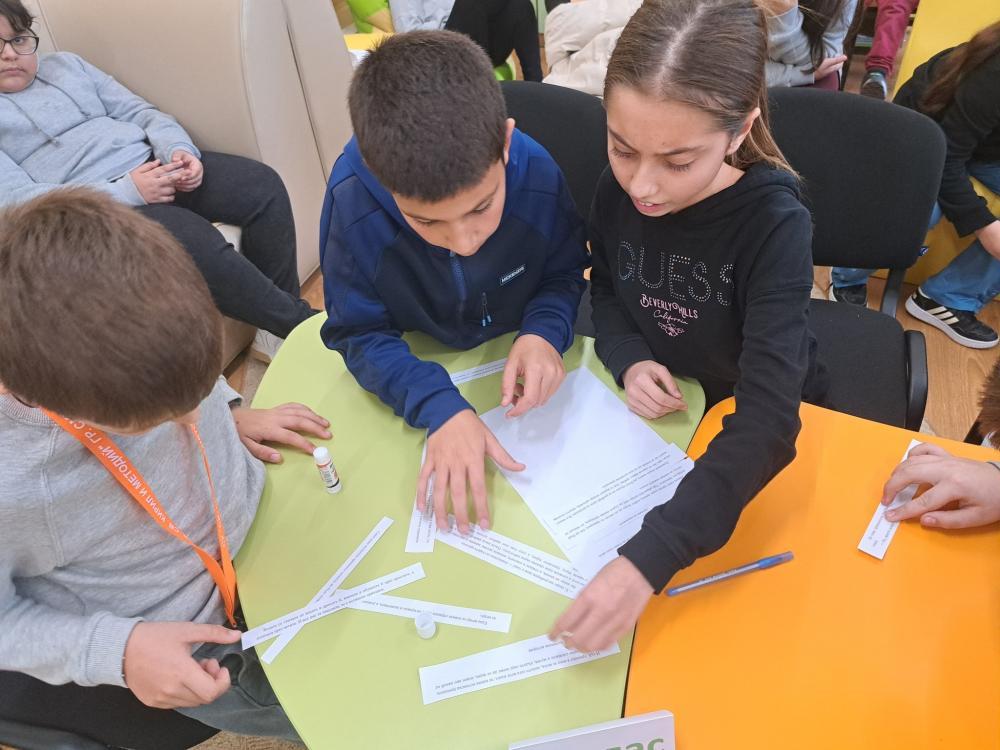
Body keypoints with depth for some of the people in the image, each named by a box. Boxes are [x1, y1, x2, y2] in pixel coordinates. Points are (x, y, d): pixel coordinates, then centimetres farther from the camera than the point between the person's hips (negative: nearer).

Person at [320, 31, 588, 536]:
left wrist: (545, 332, -31)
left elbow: (564, 275, -9)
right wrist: (440, 407, -37)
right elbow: (359, 334, -21)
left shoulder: (539, 176, -26)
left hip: (518, 356, 2)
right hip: (420, 368, -1)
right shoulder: (354, 206, -30)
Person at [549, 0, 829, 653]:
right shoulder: (619, 186, -18)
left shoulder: (775, 225, -32)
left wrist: (650, 556, -51)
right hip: (656, 399, 4)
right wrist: (628, 359, -22)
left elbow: (767, 420, -40)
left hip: (757, 416, -3)